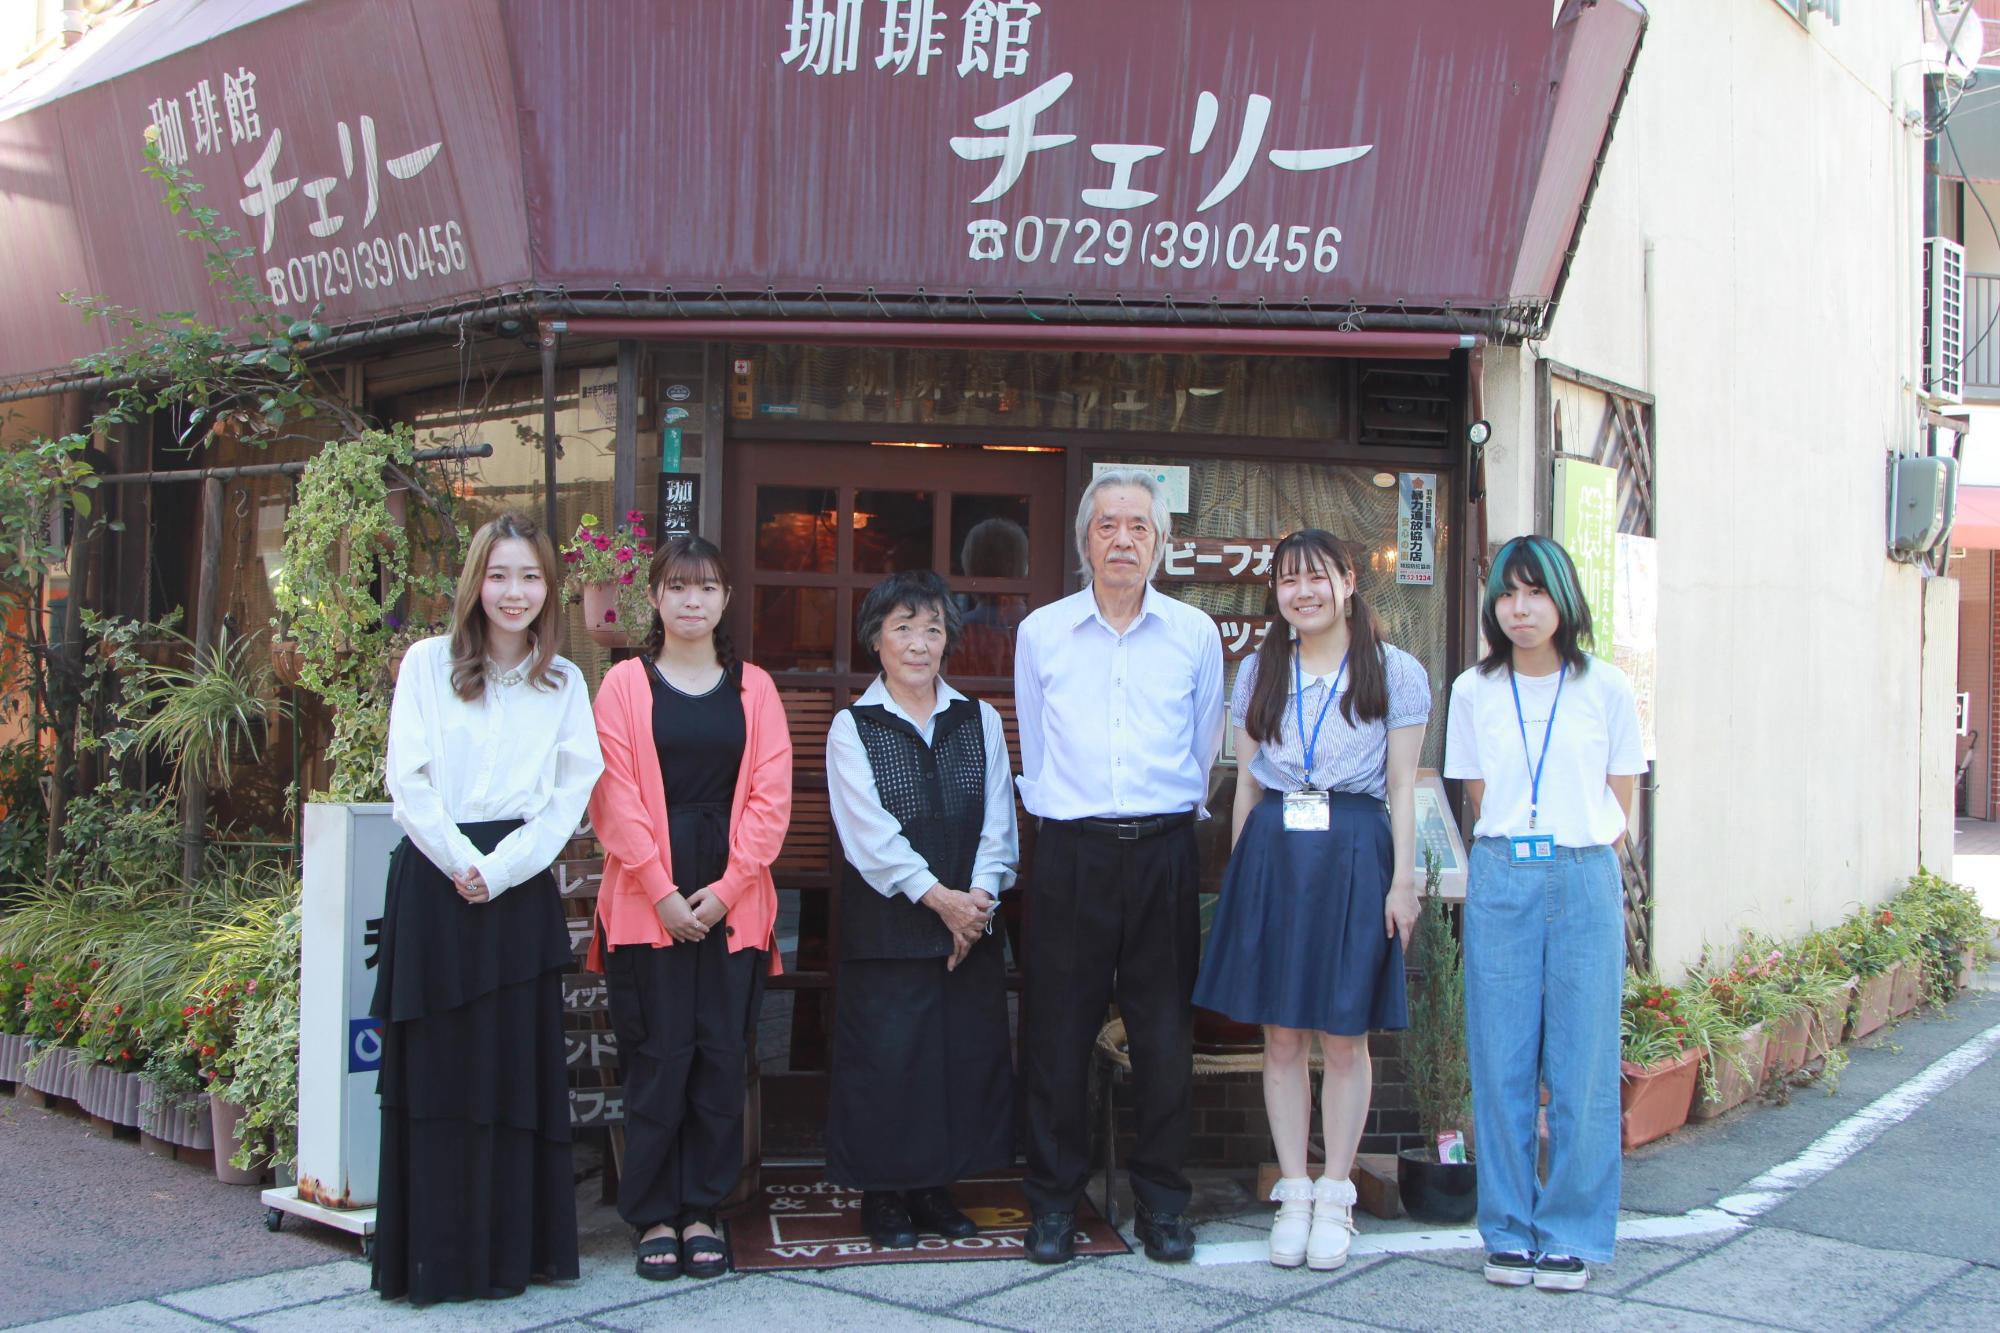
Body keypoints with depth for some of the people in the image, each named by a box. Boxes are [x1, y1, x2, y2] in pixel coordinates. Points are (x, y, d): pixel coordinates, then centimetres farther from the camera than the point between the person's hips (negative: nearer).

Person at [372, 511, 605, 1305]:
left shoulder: (564, 683, 9)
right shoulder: (428, 664, 4)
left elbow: (571, 793, 1)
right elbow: (409, 779, -2)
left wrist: (499, 870, -10)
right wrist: (460, 863, -10)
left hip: (521, 888, 2)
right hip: (434, 882, -1)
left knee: (518, 1068, 4)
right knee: (434, 1067, 0)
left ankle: (512, 1252, 12)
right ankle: (434, 1257, 7)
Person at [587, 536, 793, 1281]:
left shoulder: (752, 689, 9)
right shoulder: (624, 685, 4)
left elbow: (771, 796, 3)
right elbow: (615, 798, -3)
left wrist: (727, 887, -7)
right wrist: (661, 891, -10)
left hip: (734, 902, 2)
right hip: (647, 899, -2)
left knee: (722, 1056, 3)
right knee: (657, 1057, 0)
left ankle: (702, 1211, 15)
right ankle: (654, 1215, 11)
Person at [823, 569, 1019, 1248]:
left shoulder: (980, 721, 10)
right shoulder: (853, 728, -1)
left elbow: (998, 821, 5)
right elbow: (870, 836, -9)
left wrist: (979, 896, -10)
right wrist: (939, 897, -15)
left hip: (971, 918, 4)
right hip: (886, 923, -3)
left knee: (967, 1053, 5)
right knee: (887, 1055, -1)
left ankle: (935, 1186, 18)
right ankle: (884, 1194, 13)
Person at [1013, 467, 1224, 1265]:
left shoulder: (1195, 635, 5)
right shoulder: (1041, 634, 5)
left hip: (1164, 850, 1)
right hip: (1071, 853, 0)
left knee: (1166, 1037, 4)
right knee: (1059, 1035, 3)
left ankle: (1161, 1203, 18)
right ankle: (1054, 1201, 16)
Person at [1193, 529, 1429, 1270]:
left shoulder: (1396, 673, 3)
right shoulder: (1258, 674, 11)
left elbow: (1402, 787, 1)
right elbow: (1245, 782, 13)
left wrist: (1403, 881, -4)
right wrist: (1241, 870, 8)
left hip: (1354, 855, -3)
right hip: (1271, 852, 3)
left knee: (1344, 1037, 3)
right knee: (1280, 1036, 6)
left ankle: (1335, 1198, 15)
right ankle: (1293, 1193, 17)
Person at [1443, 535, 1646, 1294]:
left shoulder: (1605, 689, 3)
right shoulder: (1473, 691, 7)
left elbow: (1619, 803, 7)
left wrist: (1576, 855, 1)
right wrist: (1512, 860, 4)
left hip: (1584, 881, -1)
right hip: (1499, 881, 1)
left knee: (1582, 1061, 1)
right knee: (1500, 1061, 3)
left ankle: (1572, 1234, 13)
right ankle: (1510, 1229, 15)